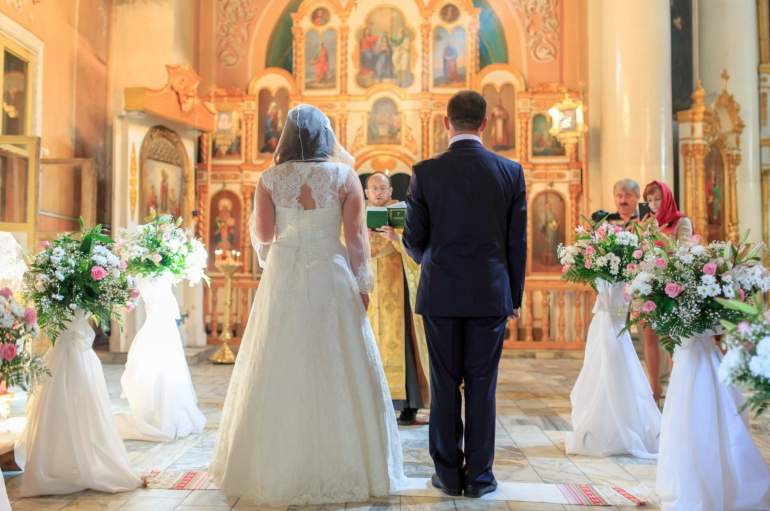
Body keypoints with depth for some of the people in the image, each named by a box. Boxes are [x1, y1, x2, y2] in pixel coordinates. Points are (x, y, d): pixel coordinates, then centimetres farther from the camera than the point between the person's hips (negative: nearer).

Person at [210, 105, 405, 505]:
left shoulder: (271, 178, 1)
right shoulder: (344, 176, -2)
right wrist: (363, 284, 2)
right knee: (338, 374, 7)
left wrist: (254, 219, 18)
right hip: (331, 278, -1)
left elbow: (261, 235, -1)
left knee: (280, 372, 10)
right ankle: (345, 467, 16)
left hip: (283, 279, 1)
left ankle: (278, 467, 20)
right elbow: (356, 237, -4)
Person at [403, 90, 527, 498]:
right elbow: (517, 242, 1)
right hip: (491, 295, 1)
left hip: (440, 294, 0)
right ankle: (479, 475, 15)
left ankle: (448, 474, 16)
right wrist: (515, 296, 10)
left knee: (444, 385, 8)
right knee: (482, 387, 7)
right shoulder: (511, 171, 0)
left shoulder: (425, 172, -4)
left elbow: (413, 240, 0)